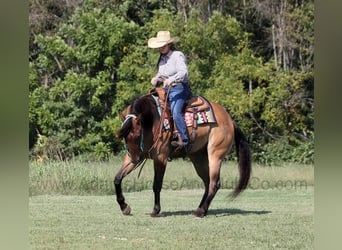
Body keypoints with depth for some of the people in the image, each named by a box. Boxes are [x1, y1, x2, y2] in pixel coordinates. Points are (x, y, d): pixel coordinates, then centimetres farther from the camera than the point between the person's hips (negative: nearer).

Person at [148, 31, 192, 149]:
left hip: (179, 89, -9)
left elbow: (183, 72, -22)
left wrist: (171, 79, -37)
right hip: (166, 90, 9)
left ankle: (184, 141, -27)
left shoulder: (178, 56, -9)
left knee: (175, 112, -28)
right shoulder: (162, 58, 16)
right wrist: (156, 78, 4)